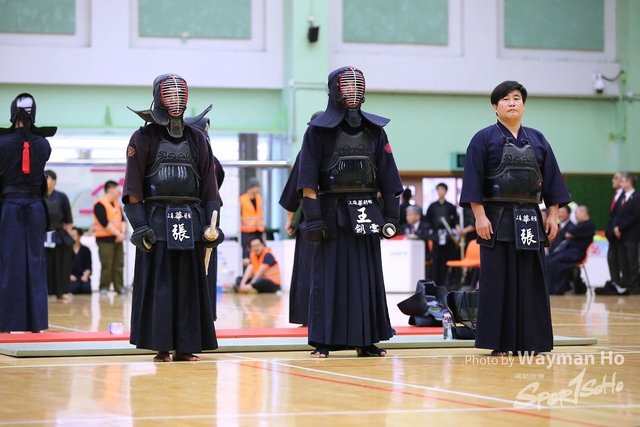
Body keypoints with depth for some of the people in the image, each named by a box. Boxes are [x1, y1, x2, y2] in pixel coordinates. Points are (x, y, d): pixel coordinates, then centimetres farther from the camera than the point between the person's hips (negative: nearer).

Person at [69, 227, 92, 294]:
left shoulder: (85, 250, 11)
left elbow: (88, 266, 7)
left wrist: (85, 275, -11)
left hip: (82, 276, 2)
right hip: (72, 276, -2)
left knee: (87, 288, -27)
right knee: (73, 287, -32)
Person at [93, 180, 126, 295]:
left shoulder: (116, 204, 14)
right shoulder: (100, 205, -13)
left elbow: (122, 220, 12)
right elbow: (105, 223, -18)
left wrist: (122, 233, -6)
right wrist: (118, 234, -16)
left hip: (117, 239, 8)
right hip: (105, 239, -8)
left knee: (119, 264, 7)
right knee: (106, 265, -7)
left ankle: (119, 287, 12)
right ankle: (104, 288, 1)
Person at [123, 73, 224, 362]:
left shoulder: (197, 139, 12)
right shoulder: (143, 139, 2)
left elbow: (209, 185, 10)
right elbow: (133, 187, -3)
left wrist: (211, 224, 1)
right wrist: (139, 226, -12)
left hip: (191, 221, 3)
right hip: (157, 221, -3)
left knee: (189, 284, 3)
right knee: (158, 284, -2)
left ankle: (185, 345, 8)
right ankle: (161, 346, 2)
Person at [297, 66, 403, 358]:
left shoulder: (374, 129, 11)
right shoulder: (319, 129, 0)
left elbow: (387, 177, 10)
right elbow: (308, 179, -5)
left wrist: (390, 216, 4)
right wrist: (313, 218, -13)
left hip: (366, 213, 4)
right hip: (333, 211, -3)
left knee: (368, 276, 5)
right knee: (329, 276, -2)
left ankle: (366, 340, 11)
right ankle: (323, 341, 2)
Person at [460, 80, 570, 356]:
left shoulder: (537, 140, 11)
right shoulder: (484, 139, -1)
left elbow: (551, 180, 11)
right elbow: (473, 181, -6)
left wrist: (553, 215, 5)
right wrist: (480, 216, -13)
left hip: (531, 221, 4)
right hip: (497, 220, -4)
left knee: (530, 281, 4)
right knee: (498, 281, -2)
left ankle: (529, 342, 10)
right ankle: (498, 343, 3)